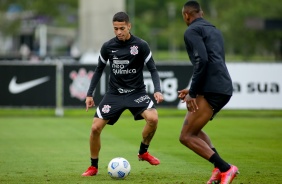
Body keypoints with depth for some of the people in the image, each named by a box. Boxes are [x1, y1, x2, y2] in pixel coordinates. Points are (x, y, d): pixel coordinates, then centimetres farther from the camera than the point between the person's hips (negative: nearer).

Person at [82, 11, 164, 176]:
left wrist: (157, 90, -21)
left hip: (136, 92, -2)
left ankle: (143, 152, 1)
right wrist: (90, 94, 9)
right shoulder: (108, 47, -4)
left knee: (153, 118, -27)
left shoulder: (141, 45, -10)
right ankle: (94, 167, 12)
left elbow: (153, 70, -5)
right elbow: (99, 69, 10)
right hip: (115, 93, 2)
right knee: (95, 128, -9)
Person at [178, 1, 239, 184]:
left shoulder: (192, 31, -3)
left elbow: (202, 60, -17)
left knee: (186, 136, -5)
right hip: (225, 89, 9)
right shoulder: (214, 31, 25)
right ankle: (219, 168, 8)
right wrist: (193, 89, 31)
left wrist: (192, 93, -14)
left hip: (212, 91, -9)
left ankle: (225, 168, -16)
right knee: (194, 129, 26)